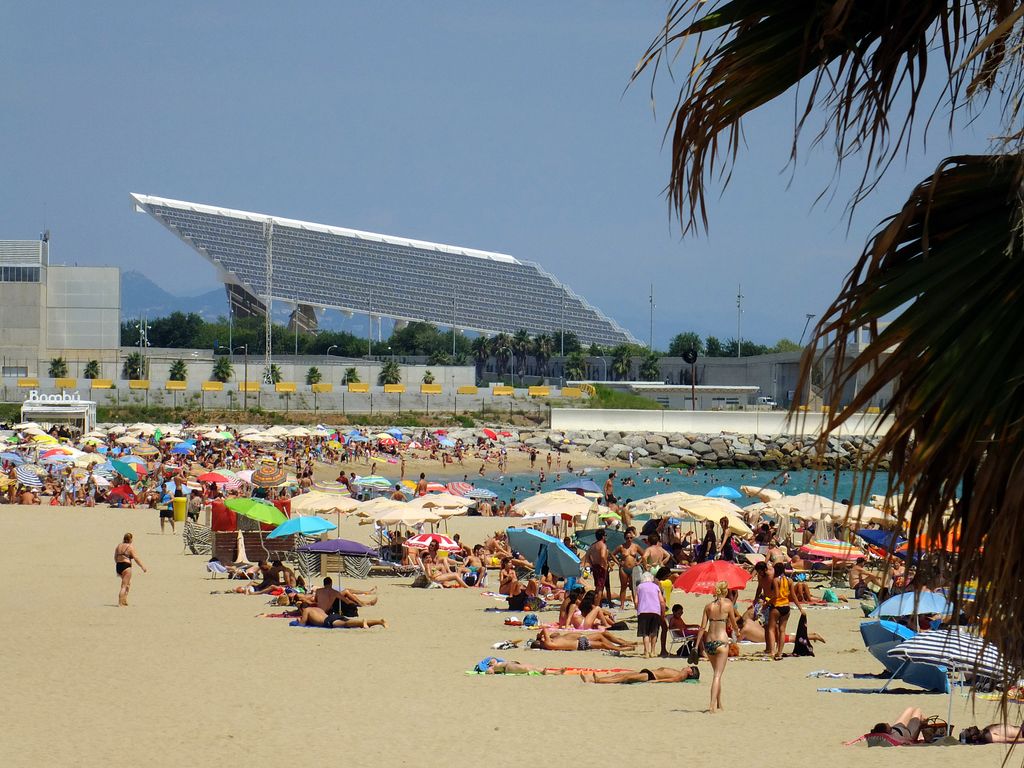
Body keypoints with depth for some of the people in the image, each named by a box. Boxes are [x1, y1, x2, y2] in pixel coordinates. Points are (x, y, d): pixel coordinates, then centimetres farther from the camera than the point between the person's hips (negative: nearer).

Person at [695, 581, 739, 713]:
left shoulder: (708, 606, 5)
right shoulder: (728, 605, -5)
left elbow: (703, 627, 2)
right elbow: (733, 623, 6)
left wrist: (697, 645, 5)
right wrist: (737, 631, 29)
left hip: (708, 642, 4)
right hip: (721, 641, -4)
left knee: (717, 672, 21)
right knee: (718, 674, -5)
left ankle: (719, 703, 29)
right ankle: (713, 705, -18)